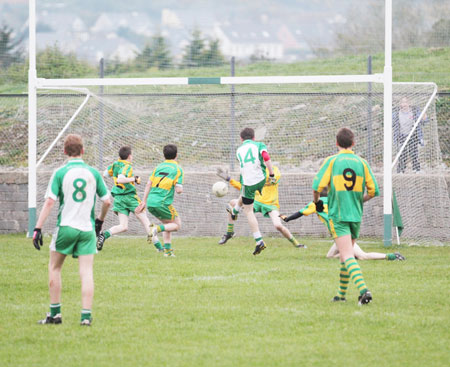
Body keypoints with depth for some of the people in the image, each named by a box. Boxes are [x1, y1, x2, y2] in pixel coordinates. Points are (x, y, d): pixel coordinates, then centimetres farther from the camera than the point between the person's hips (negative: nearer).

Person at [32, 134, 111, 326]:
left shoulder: (60, 173, -5)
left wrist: (38, 228, -9)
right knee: (87, 272, 2)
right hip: (87, 229, 2)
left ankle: (55, 313, 14)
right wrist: (100, 220, 25)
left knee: (54, 267, 14)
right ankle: (86, 315, -6)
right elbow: (107, 201, 6)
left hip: (66, 226, -2)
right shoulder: (93, 173, 3)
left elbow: (49, 202, -10)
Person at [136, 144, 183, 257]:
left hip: (151, 202, 6)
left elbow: (148, 185, 9)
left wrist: (144, 202, 11)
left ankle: (167, 250, 14)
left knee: (168, 224, 23)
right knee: (177, 225, 9)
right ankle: (156, 229, -16)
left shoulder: (159, 167, 13)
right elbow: (178, 190, -10)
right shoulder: (177, 169, -3)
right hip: (163, 203, -6)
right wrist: (181, 188, 14)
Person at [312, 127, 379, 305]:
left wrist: (317, 202, 11)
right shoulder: (361, 162, 5)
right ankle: (341, 294, 25)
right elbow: (373, 191, 6)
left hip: (337, 215, -4)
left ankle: (363, 289, -31)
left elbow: (317, 186, -10)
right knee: (346, 255, 19)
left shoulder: (331, 161, -3)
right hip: (356, 215, 4)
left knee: (347, 256, -13)